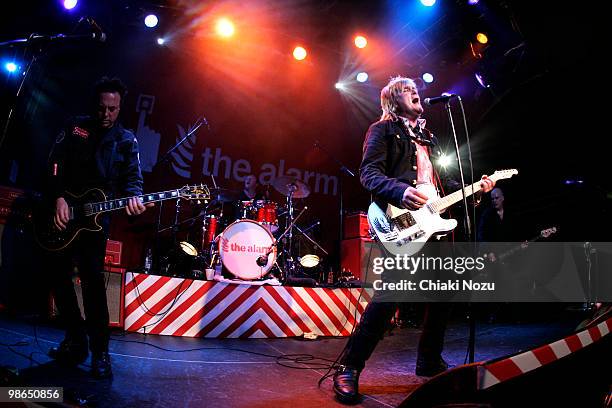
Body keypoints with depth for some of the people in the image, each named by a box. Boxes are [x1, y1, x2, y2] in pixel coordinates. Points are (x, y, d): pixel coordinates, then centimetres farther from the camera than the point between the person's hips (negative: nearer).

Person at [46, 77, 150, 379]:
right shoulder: (75, 127, 8)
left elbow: (133, 177, -6)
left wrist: (133, 198, -28)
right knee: (58, 276, 6)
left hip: (96, 216, -3)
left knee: (93, 280, -11)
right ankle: (75, 340, 20)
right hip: (62, 212, 3)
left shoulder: (126, 141, 3)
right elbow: (55, 163, 1)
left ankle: (99, 352, -5)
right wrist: (58, 198, -13)